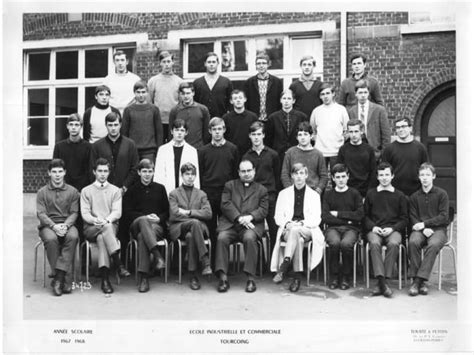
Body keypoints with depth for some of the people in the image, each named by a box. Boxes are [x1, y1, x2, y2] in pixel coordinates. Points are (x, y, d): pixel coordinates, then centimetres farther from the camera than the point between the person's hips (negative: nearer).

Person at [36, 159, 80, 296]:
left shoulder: (72, 191, 12)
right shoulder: (42, 192, 10)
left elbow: (74, 213, 4)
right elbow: (41, 214, 0)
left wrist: (65, 225, -16)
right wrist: (54, 226, -18)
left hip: (67, 224, 0)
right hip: (48, 225, 0)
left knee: (73, 236, -34)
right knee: (51, 239, -35)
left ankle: (58, 278, -32)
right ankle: (61, 279, -27)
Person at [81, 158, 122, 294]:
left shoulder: (115, 190, 15)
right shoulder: (86, 191, 15)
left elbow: (117, 212, 3)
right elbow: (84, 213, 3)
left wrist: (106, 220, -19)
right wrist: (95, 220, -18)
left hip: (111, 226, 1)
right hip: (91, 228, 0)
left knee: (101, 237, -35)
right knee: (105, 228, -36)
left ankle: (105, 277, -45)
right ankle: (116, 257, -49)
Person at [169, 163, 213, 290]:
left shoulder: (201, 194, 23)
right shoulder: (174, 194, 17)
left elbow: (208, 214, 4)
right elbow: (174, 213, -2)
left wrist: (188, 212, -4)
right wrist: (195, 217, -5)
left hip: (199, 227, 2)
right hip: (178, 228, -2)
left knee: (190, 236, -38)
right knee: (195, 223, -38)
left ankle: (194, 275, -38)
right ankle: (205, 261, -43)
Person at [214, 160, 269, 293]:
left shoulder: (261, 189, 20)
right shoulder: (229, 185, 20)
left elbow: (263, 210, 7)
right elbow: (225, 205, 5)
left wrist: (250, 217, -14)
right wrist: (239, 218, -10)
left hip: (251, 225, -1)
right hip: (230, 223, 1)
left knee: (249, 238, -34)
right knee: (222, 238, -30)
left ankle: (251, 278, -29)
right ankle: (223, 278, -27)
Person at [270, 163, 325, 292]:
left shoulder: (314, 195, 15)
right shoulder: (283, 193, 19)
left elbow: (316, 220, 5)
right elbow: (278, 216, 12)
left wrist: (301, 224, -15)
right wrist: (287, 223, -12)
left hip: (307, 230, -1)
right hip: (288, 230, 1)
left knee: (295, 231, -38)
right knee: (298, 240, -36)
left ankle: (284, 266, -45)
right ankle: (297, 277, -42)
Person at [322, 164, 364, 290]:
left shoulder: (354, 193, 11)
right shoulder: (328, 195, 12)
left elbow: (360, 215, -2)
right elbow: (325, 217, 1)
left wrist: (338, 214, -2)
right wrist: (346, 219, -6)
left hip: (351, 228, 0)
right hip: (333, 228, 1)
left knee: (346, 244, -33)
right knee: (335, 242, -33)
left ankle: (345, 277, -12)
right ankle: (334, 276, -13)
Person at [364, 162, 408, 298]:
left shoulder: (399, 195, 14)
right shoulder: (371, 194, 16)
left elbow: (404, 219, 11)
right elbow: (365, 216, 15)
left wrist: (392, 228, -7)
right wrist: (372, 227, -5)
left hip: (393, 229, 0)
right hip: (374, 229, 1)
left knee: (394, 244, -34)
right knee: (374, 243, -34)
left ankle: (382, 282, -32)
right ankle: (382, 281, -39)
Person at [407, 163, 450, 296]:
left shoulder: (442, 194, 6)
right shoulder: (414, 197, 13)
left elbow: (444, 217, -2)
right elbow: (413, 218, 7)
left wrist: (424, 224, -11)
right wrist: (423, 229, -13)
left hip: (438, 229, -2)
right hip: (420, 229, 2)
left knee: (433, 244, -35)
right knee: (413, 242, -32)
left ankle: (419, 280, -33)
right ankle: (416, 280, -28)